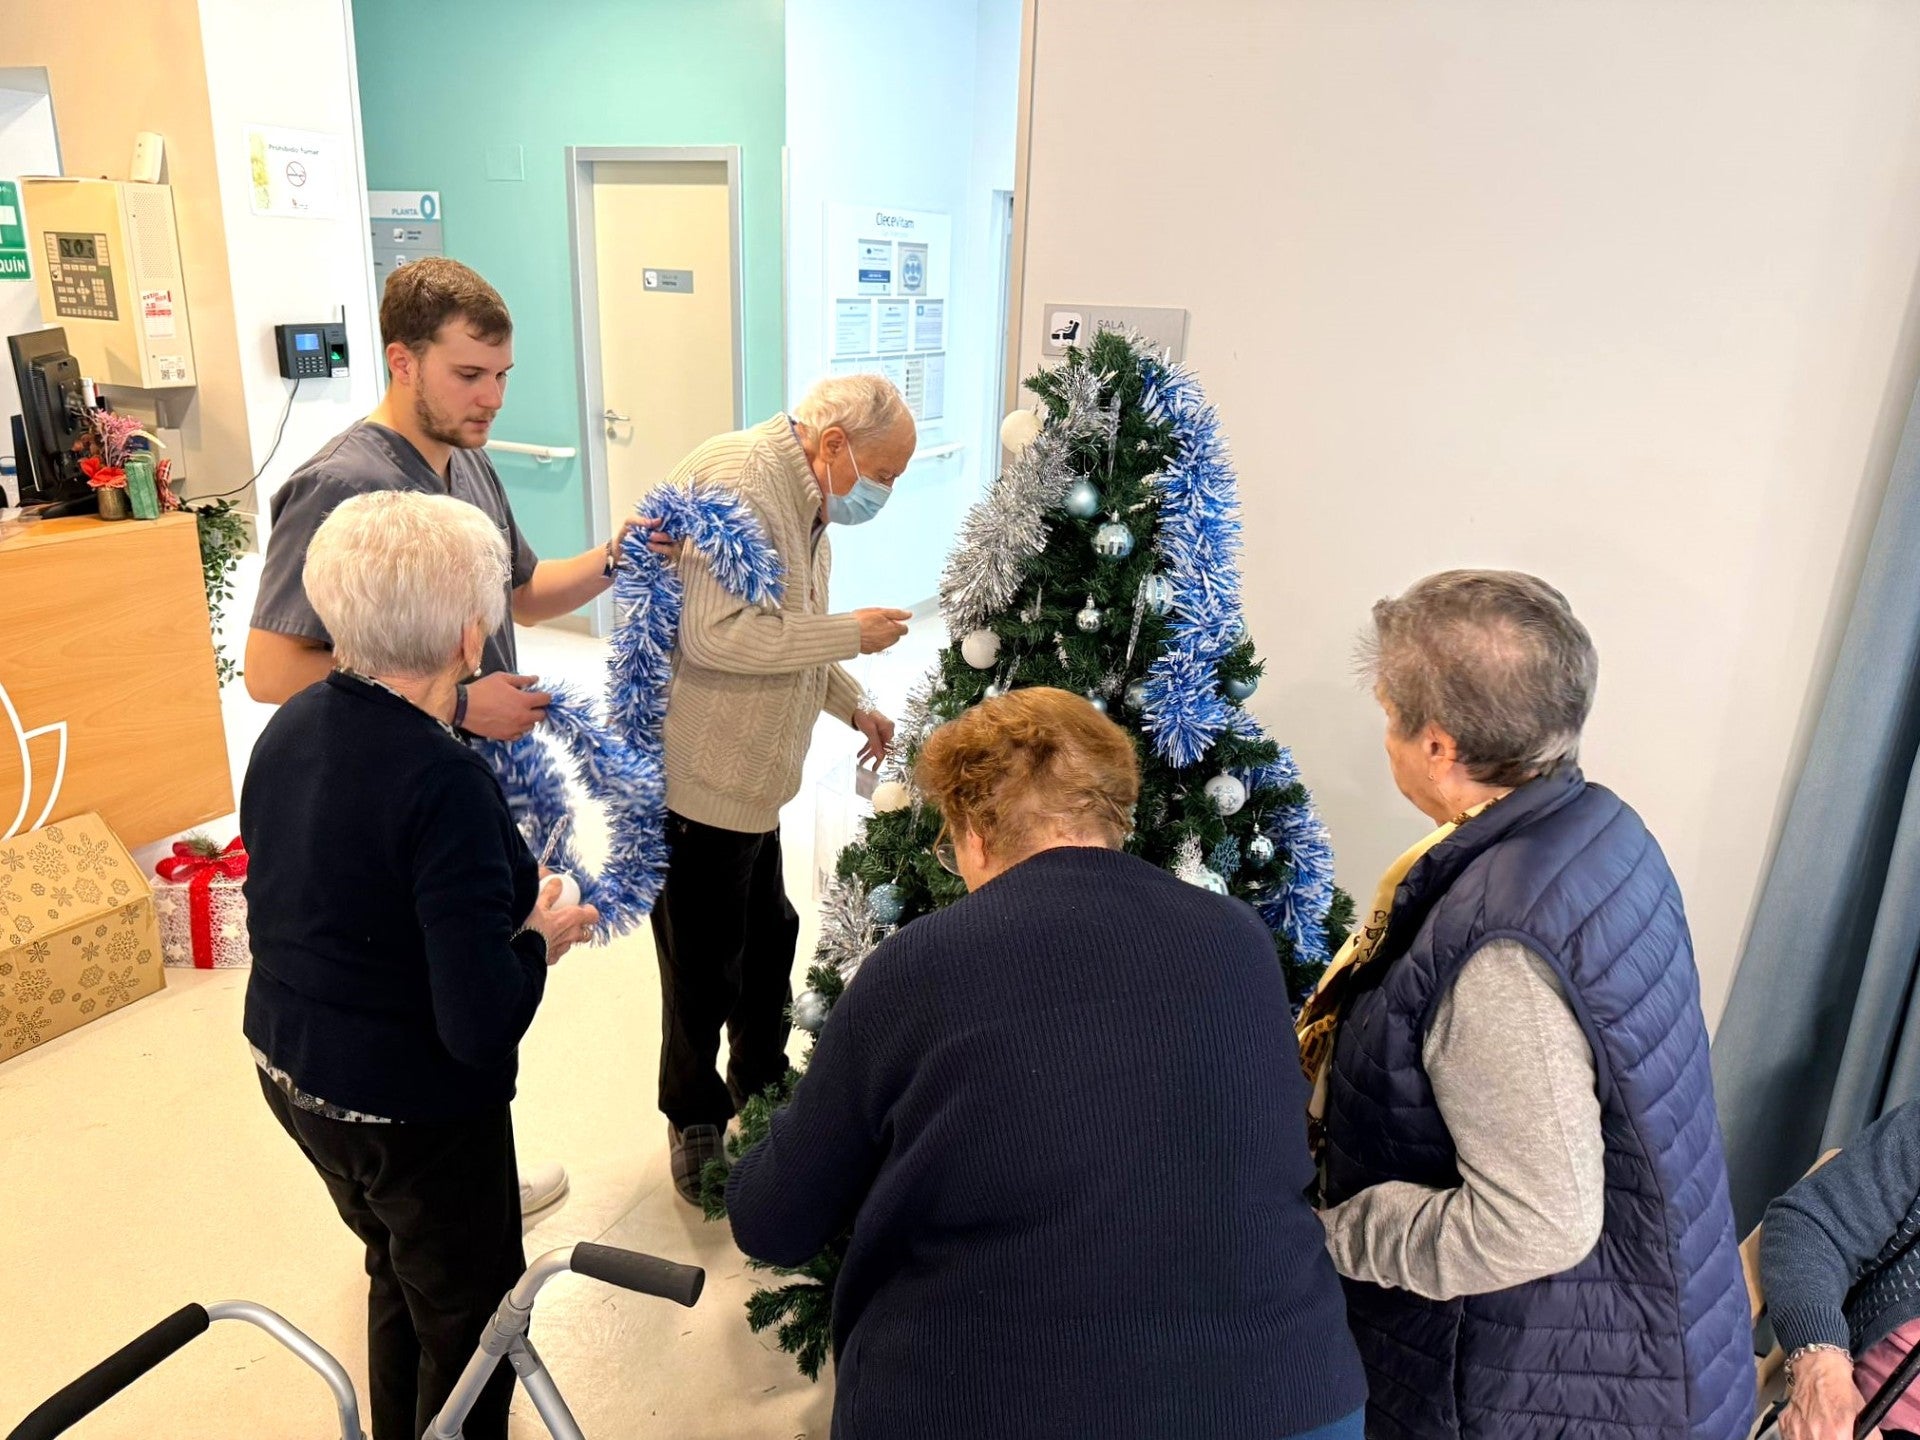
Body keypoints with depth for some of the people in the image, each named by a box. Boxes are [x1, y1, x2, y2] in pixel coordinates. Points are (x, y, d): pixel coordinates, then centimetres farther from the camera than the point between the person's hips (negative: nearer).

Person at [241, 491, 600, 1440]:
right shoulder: (444, 782, -30)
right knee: (471, 1319, 18)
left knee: (399, 1276, 32)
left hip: (288, 1069, 8)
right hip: (413, 1110, -8)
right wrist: (540, 938, -11)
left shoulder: (290, 726, -6)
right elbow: (481, 1026, -30)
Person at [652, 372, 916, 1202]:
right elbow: (716, 634, -31)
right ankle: (695, 1123, 30)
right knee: (705, 967, 7)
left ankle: (761, 1087, 42)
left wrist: (852, 705, 14)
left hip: (749, 776, 10)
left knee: (767, 939, 21)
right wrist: (850, 633, -23)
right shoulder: (736, 480, -22)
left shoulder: (804, 497, 11)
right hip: (697, 781, -9)